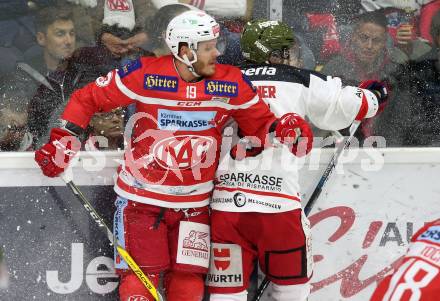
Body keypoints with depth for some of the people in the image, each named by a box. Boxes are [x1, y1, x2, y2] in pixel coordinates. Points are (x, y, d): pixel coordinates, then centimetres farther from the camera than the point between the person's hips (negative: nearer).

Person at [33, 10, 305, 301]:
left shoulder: (231, 83, -5)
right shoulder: (145, 75, -13)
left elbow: (260, 123, 5)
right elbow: (88, 99, -4)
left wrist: (282, 127, -17)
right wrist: (64, 140, -10)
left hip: (193, 204, 3)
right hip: (140, 198, -3)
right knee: (141, 278, -3)